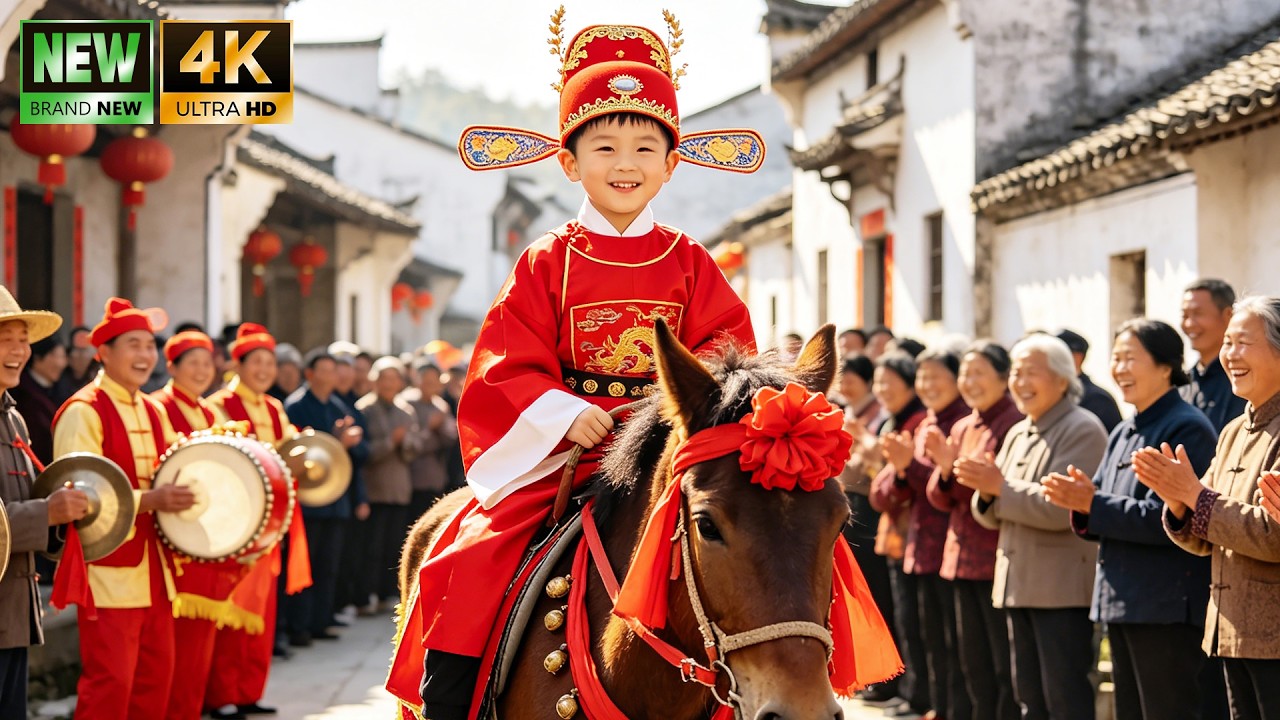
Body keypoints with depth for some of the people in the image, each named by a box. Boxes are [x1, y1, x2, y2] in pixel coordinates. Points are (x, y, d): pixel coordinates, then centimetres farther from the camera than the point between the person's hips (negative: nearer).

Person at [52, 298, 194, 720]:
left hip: (154, 571, 8)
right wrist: (150, 500, -28)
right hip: (109, 576, -8)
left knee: (155, 678, 10)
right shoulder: (83, 412, -10)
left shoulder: (153, 412, 14)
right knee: (109, 685, -8)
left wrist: (180, 495, 3)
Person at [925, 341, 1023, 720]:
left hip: (999, 560, -8)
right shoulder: (961, 428, 14)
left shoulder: (1016, 424, -10)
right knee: (973, 665, 13)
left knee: (1006, 668, -4)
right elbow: (942, 499, 13)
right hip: (962, 558, 8)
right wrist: (945, 468, -8)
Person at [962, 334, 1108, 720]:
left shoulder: (1082, 430, -10)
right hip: (1019, 584, 9)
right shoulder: (1018, 434, 17)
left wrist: (1001, 485, -17)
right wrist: (986, 489, -4)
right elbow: (992, 517, 17)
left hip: (1062, 588, -9)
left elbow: (1060, 507, -21)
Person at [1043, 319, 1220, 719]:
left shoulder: (1187, 429, -11)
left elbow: (1167, 518, -21)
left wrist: (1092, 504, -19)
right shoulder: (1123, 434, 16)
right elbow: (1106, 520, 17)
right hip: (1122, 603, 9)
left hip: (1168, 607, -9)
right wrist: (1080, 504, -5)